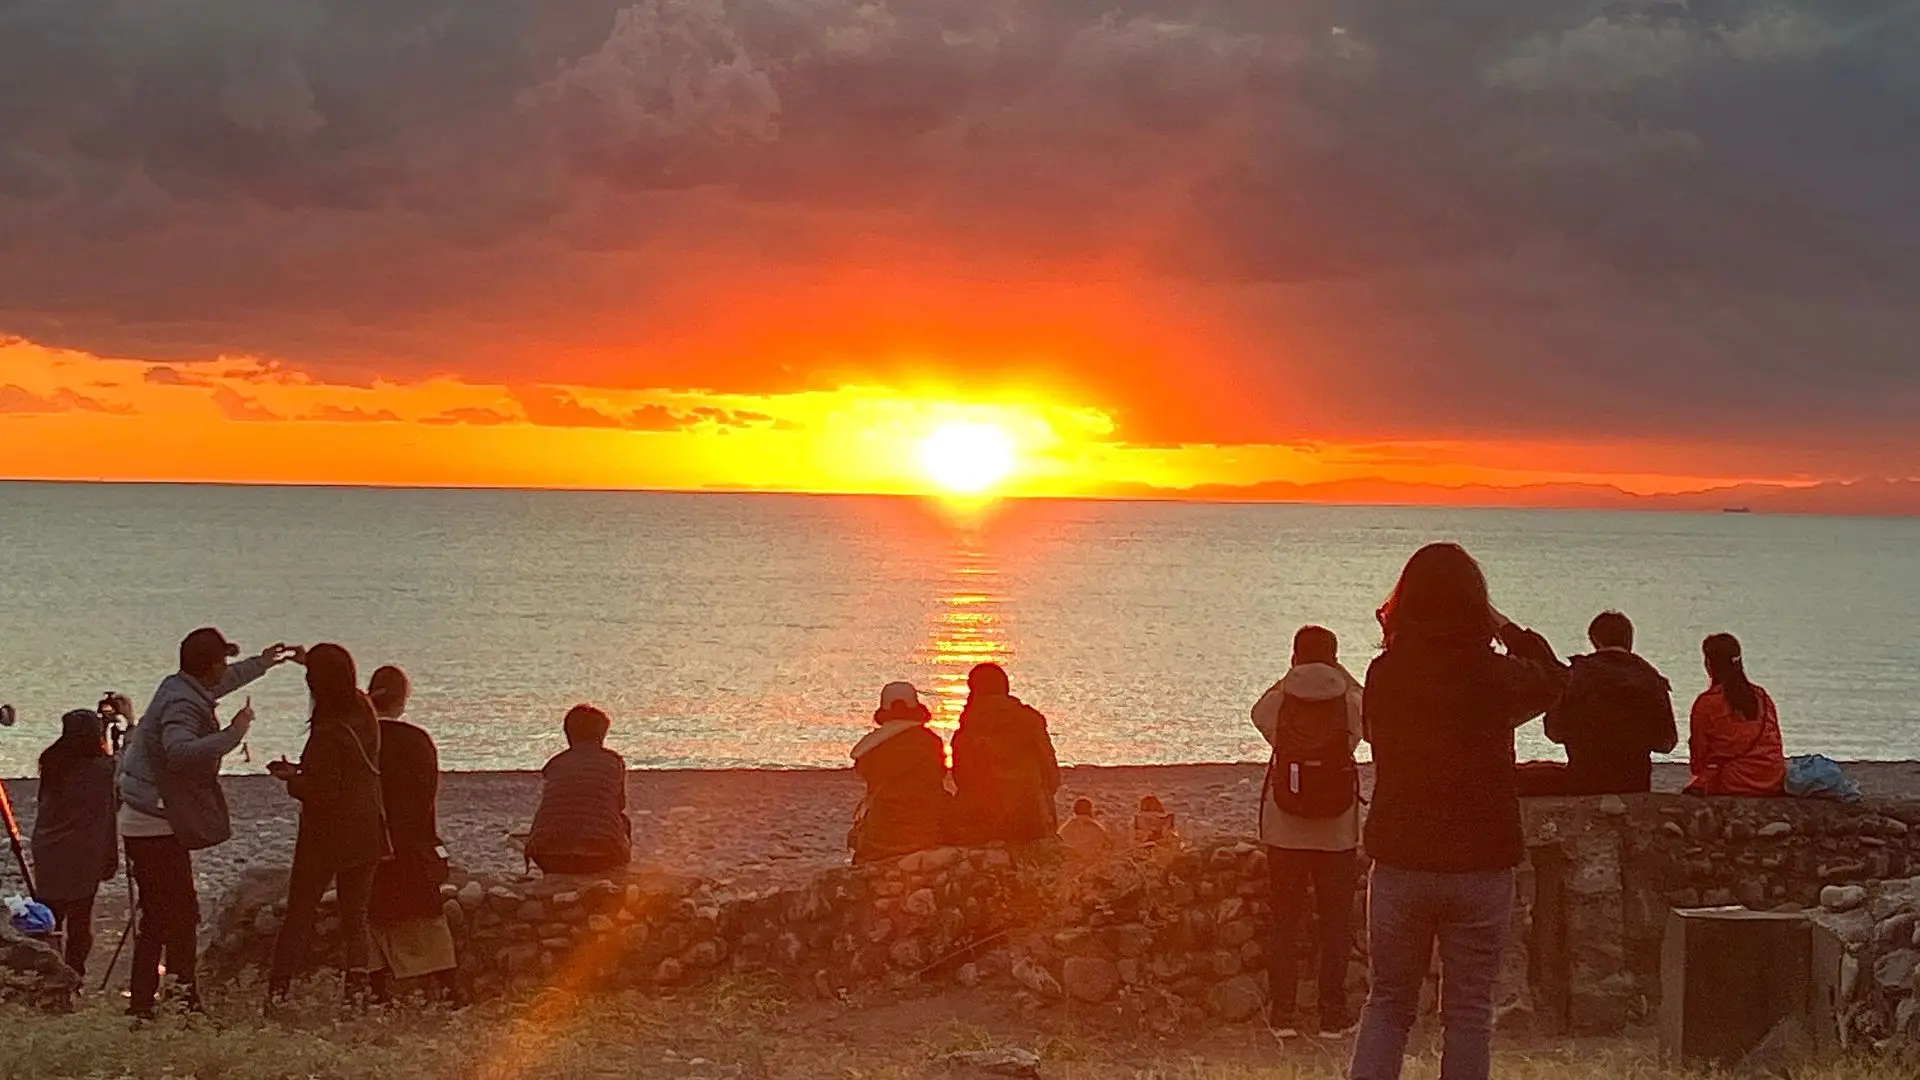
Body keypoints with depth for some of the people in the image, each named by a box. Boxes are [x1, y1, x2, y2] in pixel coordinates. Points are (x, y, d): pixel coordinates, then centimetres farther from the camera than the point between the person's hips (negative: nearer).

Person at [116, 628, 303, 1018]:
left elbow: (225, 680, 33)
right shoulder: (182, 704, -20)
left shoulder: (183, 689, 10)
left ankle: (143, 1002, 18)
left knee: (157, 917, 14)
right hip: (157, 828, -10)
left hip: (145, 823, 10)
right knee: (181, 915, -9)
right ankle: (185, 999, -11)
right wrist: (234, 733, -31)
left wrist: (266, 662, 44)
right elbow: (181, 752, -40)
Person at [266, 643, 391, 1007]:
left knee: (300, 913, 4)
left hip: (326, 834, -6)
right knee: (355, 916, 11)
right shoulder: (365, 711, -1)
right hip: (366, 832, 6)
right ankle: (358, 991, 4)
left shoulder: (327, 733, -23)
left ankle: (277, 993, 3)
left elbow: (323, 791, -20)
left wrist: (291, 777, -4)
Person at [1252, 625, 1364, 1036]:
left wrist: (1292, 676, 17)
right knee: (1336, 922, 8)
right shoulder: (1351, 705, -8)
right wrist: (1340, 674, 19)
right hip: (1338, 834, -1)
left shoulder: (1276, 704, -6)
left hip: (1284, 833, 1)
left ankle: (1282, 1012, 10)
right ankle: (1332, 1014, 8)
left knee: (1285, 922, 9)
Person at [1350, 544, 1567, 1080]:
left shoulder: (1384, 674, -6)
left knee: (1388, 1002, 13)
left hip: (1398, 863, 2)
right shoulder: (1496, 675, -11)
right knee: (1468, 1010, 7)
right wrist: (1508, 629, 16)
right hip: (1480, 867, -2)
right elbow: (1554, 679, 10)